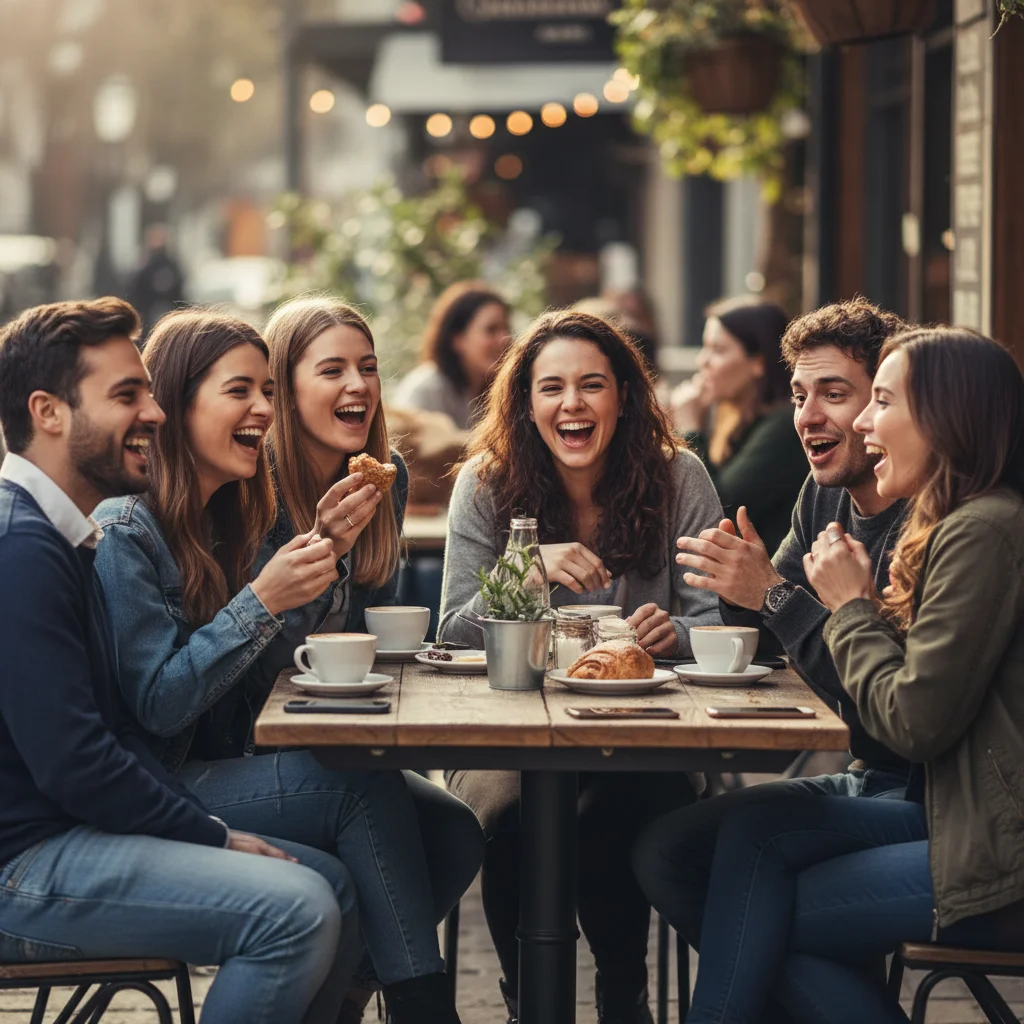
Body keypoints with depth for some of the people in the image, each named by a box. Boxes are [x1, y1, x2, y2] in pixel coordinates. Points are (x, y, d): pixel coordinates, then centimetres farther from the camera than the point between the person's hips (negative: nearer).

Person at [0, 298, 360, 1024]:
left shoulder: (63, 536, 16)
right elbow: (72, 764, -22)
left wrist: (207, 824, 2)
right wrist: (215, 836, -11)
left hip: (71, 828, 11)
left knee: (331, 884, 6)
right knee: (294, 909, -22)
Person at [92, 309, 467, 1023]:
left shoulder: (230, 516, 13)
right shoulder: (127, 528, -13)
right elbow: (156, 705, -17)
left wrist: (326, 548, 0)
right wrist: (263, 601, -24)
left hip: (228, 767, 8)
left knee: (447, 830, -11)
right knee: (366, 787, -23)